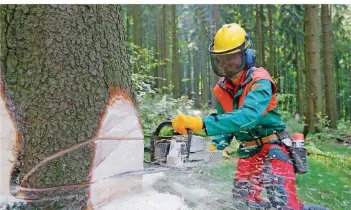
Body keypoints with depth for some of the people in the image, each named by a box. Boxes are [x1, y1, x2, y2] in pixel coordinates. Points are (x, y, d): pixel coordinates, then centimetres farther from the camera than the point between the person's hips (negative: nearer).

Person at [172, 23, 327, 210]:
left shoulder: (260, 81, -20)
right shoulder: (221, 89, 2)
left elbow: (247, 116, -37)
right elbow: (226, 125, 5)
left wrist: (202, 123, -46)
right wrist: (213, 147, -16)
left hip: (273, 149, -7)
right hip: (248, 153, 7)